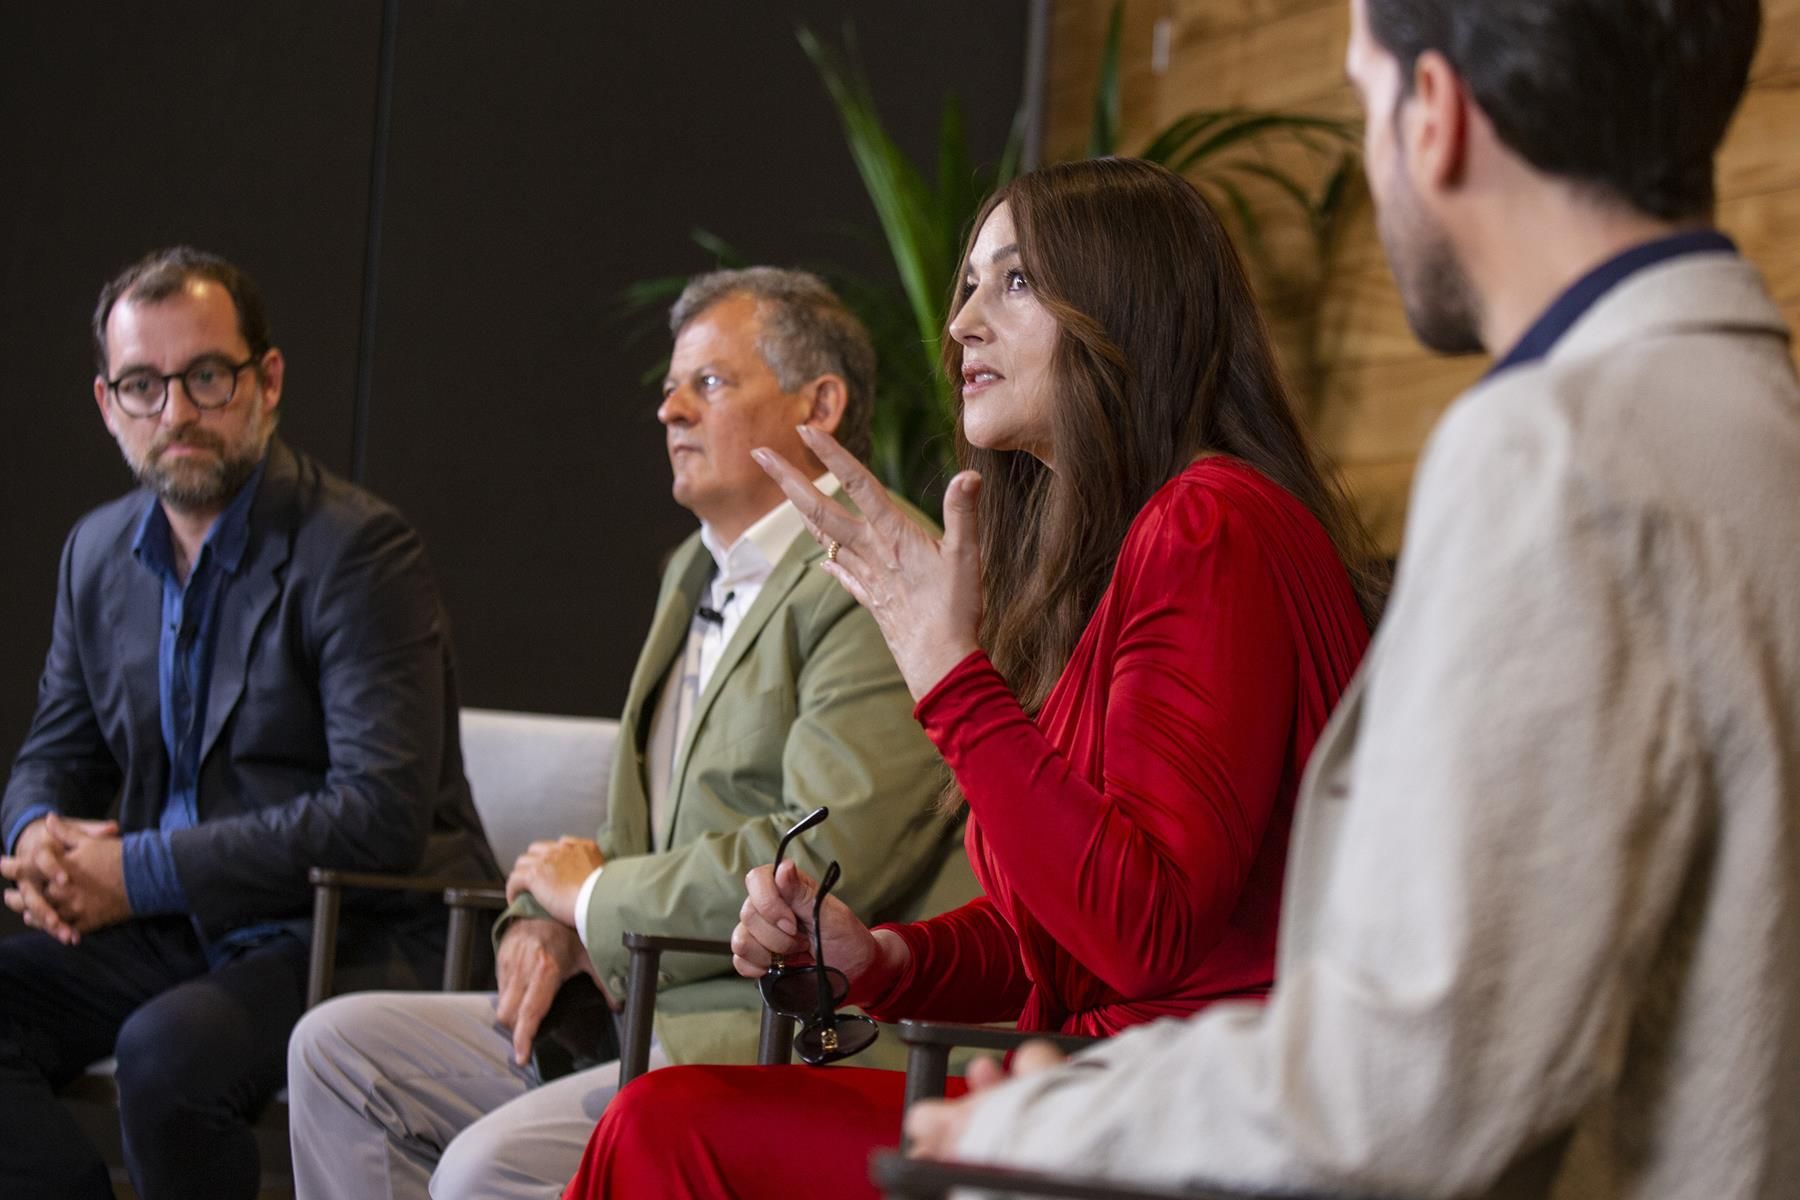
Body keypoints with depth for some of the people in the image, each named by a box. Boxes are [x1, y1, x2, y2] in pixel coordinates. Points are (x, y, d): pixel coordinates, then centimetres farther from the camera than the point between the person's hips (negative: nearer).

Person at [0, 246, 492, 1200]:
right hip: (175, 931, 7)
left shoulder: (358, 550, -14)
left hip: (355, 935, -7)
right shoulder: (99, 550, 10)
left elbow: (382, 814, -22)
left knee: (167, 1048, -32)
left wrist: (140, 871, -21)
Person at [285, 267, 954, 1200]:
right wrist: (550, 921, 2)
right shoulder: (696, 570, 20)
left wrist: (593, 895, -10)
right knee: (336, 1046, 5)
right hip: (635, 1008, 10)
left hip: (778, 1041, -10)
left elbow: (825, 864, -24)